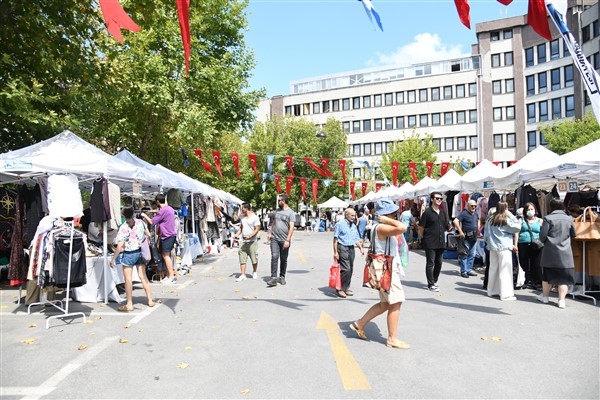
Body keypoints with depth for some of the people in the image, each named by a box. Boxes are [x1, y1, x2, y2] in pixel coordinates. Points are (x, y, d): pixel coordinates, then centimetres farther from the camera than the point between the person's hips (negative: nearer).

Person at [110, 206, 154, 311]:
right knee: (143, 276, 12)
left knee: (128, 279, 3)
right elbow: (148, 235, 10)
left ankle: (129, 304, 7)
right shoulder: (140, 222, -1)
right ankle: (150, 300, 16)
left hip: (129, 254, -5)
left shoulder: (124, 227, -16)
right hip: (140, 252, 6)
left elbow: (120, 246, -18)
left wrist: (113, 259, -11)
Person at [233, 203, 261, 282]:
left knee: (254, 258, 5)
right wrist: (237, 234, 4)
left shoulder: (255, 217, -8)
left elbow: (257, 229, -11)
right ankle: (243, 275, 0)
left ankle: (254, 272, 26)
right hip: (243, 242, 6)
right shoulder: (243, 218, 13)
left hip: (252, 241, -5)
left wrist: (250, 236, -23)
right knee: (242, 258, -2)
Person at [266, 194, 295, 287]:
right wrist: (270, 233, 8)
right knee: (274, 257, -10)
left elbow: (291, 227, -11)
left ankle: (282, 277, 22)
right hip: (274, 238, 3)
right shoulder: (276, 211, 13)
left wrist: (288, 240, -17)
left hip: (284, 240, -3)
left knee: (283, 259, 8)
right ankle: (273, 278, -11)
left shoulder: (290, 213, -5)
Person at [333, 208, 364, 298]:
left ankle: (346, 288, 20)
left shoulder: (354, 226, 16)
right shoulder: (340, 224, -5)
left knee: (350, 270, 8)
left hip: (351, 248, 7)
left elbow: (356, 239, 21)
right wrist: (335, 252, -13)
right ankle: (340, 289, -1)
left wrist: (361, 248, 8)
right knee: (346, 269, -13)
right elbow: (335, 239, -8)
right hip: (342, 248, -7)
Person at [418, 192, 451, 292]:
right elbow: (421, 228, -7)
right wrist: (424, 238, -4)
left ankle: (434, 281, 30)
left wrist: (449, 227, 0)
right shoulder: (427, 212, -7)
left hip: (441, 242, 7)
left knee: (439, 263, 15)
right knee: (430, 263, -1)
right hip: (430, 243, -6)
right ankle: (431, 284, 5)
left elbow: (446, 226, 20)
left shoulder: (443, 212, 12)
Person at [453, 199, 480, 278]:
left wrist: (478, 229, 20)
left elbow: (478, 221, 35)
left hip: (474, 238, 8)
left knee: (472, 255, 12)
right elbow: (455, 221, -22)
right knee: (464, 255, -3)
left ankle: (469, 270, 21)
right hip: (466, 237, -8)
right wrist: (460, 232, -22)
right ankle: (463, 271, 3)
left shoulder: (476, 214, 14)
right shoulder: (463, 213, -11)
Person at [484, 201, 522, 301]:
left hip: (492, 247, 6)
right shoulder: (506, 219, -11)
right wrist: (511, 215, -4)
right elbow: (517, 227, -7)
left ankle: (492, 291, 24)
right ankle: (506, 294, 0)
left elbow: (486, 235, 8)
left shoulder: (490, 219, 5)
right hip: (504, 247, -6)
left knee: (493, 268, 14)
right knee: (505, 270, -2)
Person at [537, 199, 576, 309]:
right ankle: (561, 300, 4)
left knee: (547, 275, 11)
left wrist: (544, 242, 7)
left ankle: (545, 296, 23)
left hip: (550, 251, -2)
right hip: (565, 252, 2)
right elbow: (573, 235, 11)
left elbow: (542, 235, -13)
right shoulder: (569, 219, 1)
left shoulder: (548, 218, -10)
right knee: (564, 276, 6)